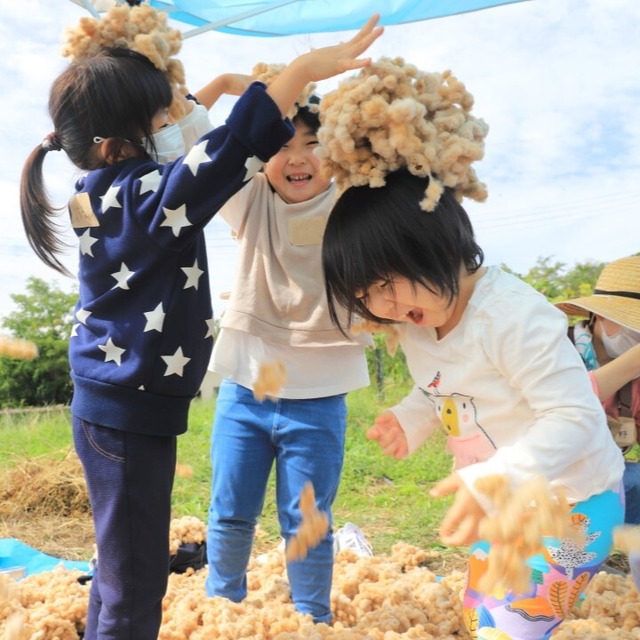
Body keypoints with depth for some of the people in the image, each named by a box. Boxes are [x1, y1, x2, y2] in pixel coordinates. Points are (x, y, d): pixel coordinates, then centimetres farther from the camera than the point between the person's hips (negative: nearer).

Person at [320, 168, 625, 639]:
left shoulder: (514, 316, -31)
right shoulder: (414, 327, -4)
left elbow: (575, 415, -32)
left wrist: (492, 483, -41)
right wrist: (409, 420, -10)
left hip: (571, 505, -8)